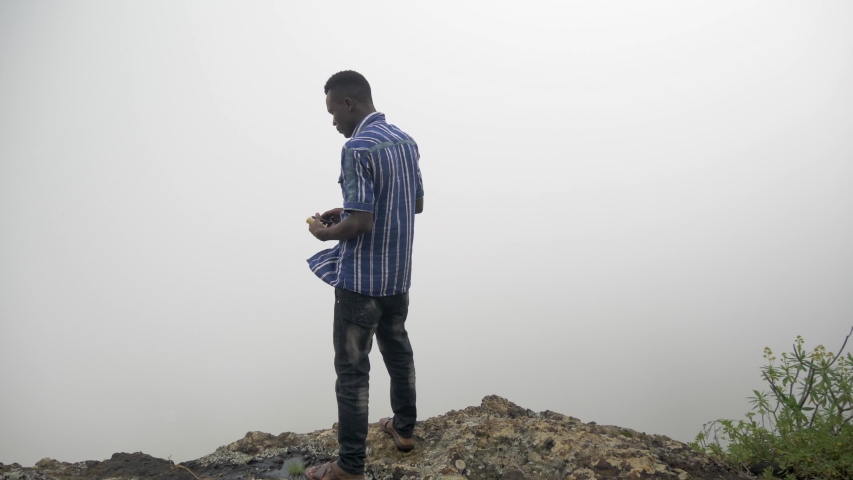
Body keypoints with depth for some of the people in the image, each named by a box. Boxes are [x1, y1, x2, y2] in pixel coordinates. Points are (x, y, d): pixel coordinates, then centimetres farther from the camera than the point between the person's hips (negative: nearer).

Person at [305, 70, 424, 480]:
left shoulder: (357, 148, -21)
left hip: (361, 278, -8)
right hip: (399, 273, 9)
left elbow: (361, 224, -25)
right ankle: (404, 428, 40)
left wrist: (324, 232, -4)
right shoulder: (406, 141, 6)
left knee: (352, 368, 1)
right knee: (397, 349, 24)